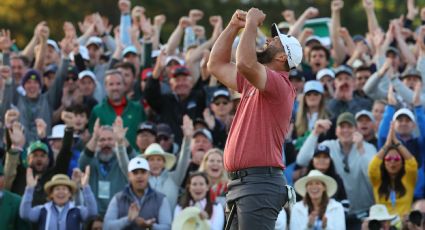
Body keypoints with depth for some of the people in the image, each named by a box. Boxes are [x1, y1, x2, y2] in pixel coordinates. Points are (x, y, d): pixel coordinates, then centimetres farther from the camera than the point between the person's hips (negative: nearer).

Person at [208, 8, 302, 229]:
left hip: (259, 183, -10)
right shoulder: (252, 84, 19)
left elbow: (245, 64, -27)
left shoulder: (279, 84, -9)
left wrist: (252, 24, -12)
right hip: (241, 184, 10)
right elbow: (216, 65, 27)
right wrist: (233, 26, 19)